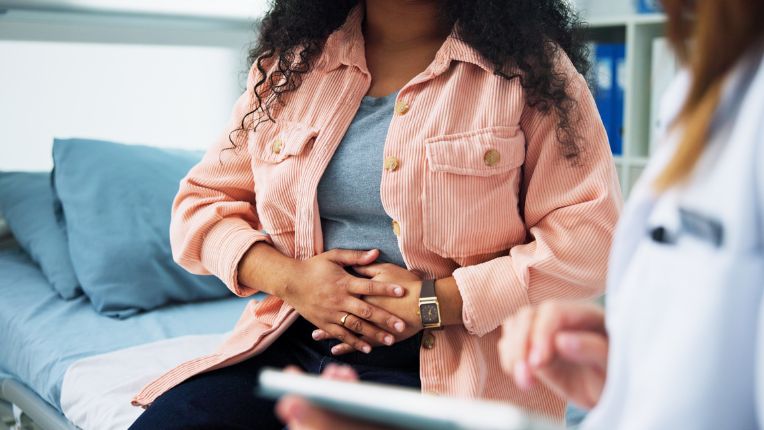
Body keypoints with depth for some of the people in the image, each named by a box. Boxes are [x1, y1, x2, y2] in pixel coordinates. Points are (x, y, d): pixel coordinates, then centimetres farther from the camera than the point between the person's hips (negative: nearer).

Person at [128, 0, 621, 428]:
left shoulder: (532, 66, -1)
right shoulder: (293, 62, 11)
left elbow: (587, 239, -9)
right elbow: (201, 202, 13)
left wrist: (433, 302, -16)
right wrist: (286, 277, -6)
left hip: (442, 365, -3)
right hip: (294, 342, 4)